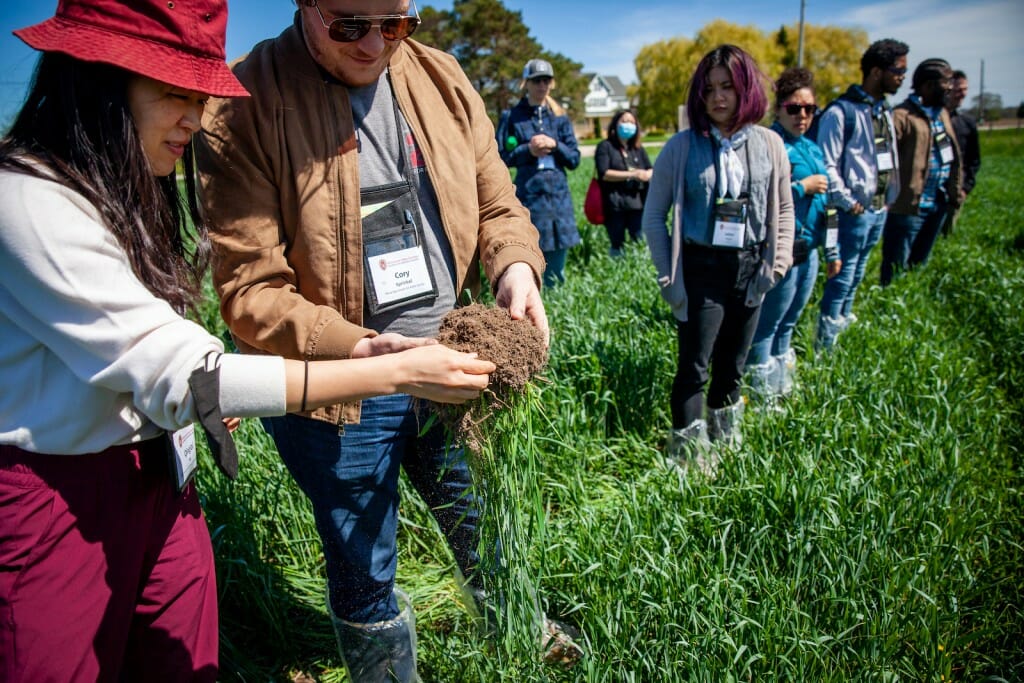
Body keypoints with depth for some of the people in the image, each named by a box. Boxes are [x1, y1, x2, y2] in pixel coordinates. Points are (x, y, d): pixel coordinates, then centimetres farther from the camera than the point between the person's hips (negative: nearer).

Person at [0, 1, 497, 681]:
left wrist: (211, 391, 3)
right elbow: (172, 372, -28)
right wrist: (395, 372, -31)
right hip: (59, 497, -7)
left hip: (161, 477, 8)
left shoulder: (125, 189, 7)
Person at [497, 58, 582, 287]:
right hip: (528, 195, -3)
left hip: (558, 195, 3)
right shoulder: (512, 116, 3)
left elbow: (574, 159, 9)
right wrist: (528, 150, -12)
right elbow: (500, 158, 1)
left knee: (555, 272, 7)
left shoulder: (559, 117, 12)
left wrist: (555, 145, -8)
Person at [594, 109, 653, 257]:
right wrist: (631, 174, -13)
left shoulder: (638, 149, 18)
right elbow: (604, 173, -9)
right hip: (615, 205, -4)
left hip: (637, 202, 4)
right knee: (617, 244, 0)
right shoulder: (606, 146, 3)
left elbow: (651, 171, 14)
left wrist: (646, 175, -11)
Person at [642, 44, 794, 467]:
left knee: (732, 367, 15)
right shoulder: (683, 146, -5)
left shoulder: (769, 145, 3)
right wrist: (669, 277, -6)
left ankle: (726, 444, 34)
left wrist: (777, 262, 3)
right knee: (694, 367, -1)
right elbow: (653, 217, -2)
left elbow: (784, 209, 12)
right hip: (701, 270, -3)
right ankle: (689, 457, 13)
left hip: (749, 271, 3)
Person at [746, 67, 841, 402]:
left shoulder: (812, 148, 15)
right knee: (767, 324, 0)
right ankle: (762, 396, 12)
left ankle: (783, 388, 31)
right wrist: (802, 188, -16)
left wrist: (832, 251, 20)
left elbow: (826, 203, 20)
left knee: (788, 322, 18)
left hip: (809, 250, 9)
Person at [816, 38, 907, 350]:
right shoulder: (841, 111, -14)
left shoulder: (885, 110, 13)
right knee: (844, 274, -3)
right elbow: (827, 165, -16)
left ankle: (844, 319, 31)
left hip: (880, 209, 8)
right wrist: (848, 201, -15)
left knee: (857, 273, 17)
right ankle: (825, 341, 6)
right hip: (855, 211, -8)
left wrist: (889, 198, 14)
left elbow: (890, 157, 20)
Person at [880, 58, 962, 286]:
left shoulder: (942, 113, 16)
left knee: (919, 264, 19)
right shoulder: (903, 116, -13)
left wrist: (955, 193, 16)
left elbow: (952, 156, 21)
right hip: (909, 207, -9)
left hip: (938, 206, 9)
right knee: (897, 269, -1)